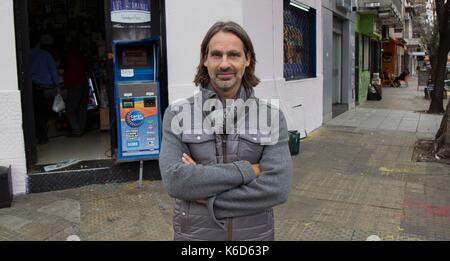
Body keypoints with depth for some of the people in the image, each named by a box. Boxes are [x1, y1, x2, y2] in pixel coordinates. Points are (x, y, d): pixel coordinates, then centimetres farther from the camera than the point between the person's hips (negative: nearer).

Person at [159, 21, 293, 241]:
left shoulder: (272, 117, -7)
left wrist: (207, 196, -18)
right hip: (194, 234, 0)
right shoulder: (178, 114, -7)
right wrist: (247, 171, -20)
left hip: (255, 233, 1)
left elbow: (277, 188, -16)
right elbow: (175, 181, -19)